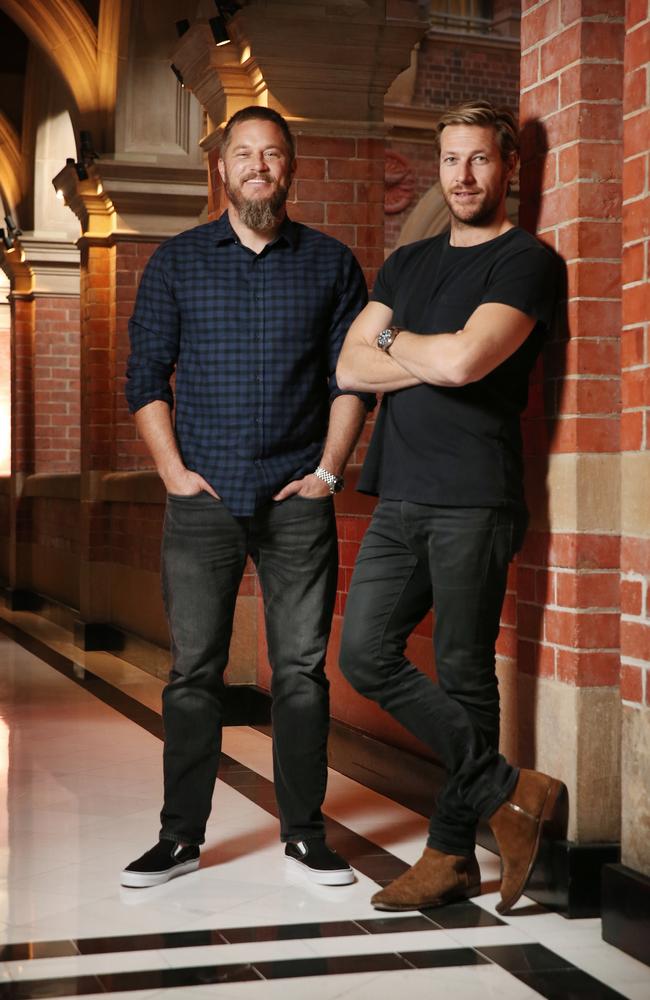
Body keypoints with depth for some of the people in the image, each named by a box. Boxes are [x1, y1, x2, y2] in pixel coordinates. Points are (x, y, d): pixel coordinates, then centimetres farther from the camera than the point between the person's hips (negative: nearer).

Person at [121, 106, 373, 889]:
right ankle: (180, 836, 11)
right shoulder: (177, 261, 8)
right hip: (202, 499, 0)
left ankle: (304, 831, 12)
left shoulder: (331, 264, 8)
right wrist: (174, 470, -2)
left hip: (297, 500, 0)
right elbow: (146, 376, 7)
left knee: (302, 669, 2)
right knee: (193, 670, 2)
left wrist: (328, 470, -2)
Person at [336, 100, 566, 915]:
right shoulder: (407, 263, 19)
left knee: (463, 677, -1)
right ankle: (511, 791, 9)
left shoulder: (525, 262, -3)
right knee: (366, 656, 0)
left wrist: (392, 339, 1)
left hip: (472, 501, -7)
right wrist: (436, 358, -6)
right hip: (400, 497, 7)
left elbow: (463, 360, -18)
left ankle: (452, 854, 11)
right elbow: (350, 368, 8)